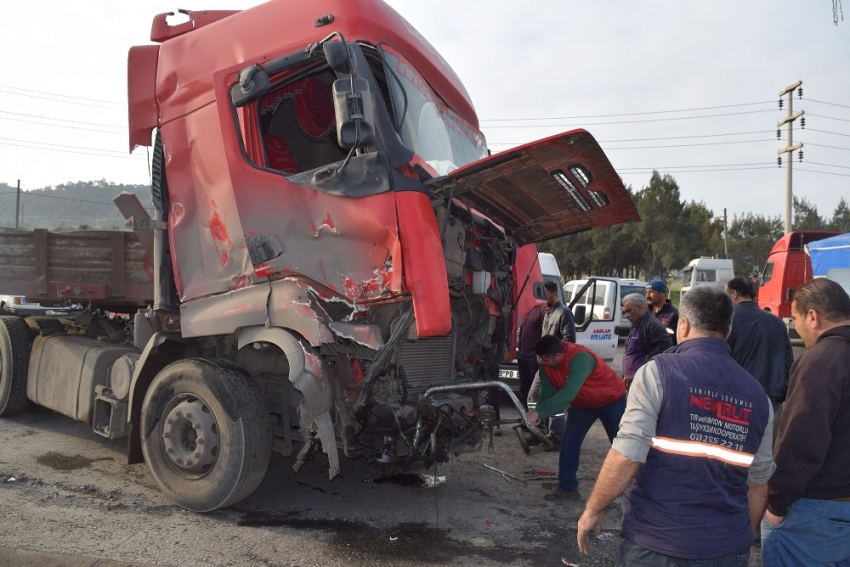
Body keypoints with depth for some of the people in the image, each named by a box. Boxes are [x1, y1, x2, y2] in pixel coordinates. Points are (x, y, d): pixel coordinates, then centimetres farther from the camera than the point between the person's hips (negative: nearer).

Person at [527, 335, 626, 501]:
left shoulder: (580, 358, -41)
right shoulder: (545, 366, -19)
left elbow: (568, 393, -49)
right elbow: (546, 394, -14)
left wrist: (539, 412, -52)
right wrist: (536, 417, -32)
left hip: (612, 401, -6)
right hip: (582, 404, 6)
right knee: (569, 443, -3)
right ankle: (567, 488, 6)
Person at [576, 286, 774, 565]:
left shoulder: (659, 372, -12)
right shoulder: (757, 395, 2)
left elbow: (627, 455, -18)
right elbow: (758, 481, 9)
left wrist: (593, 509, -5)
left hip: (657, 544, -4)